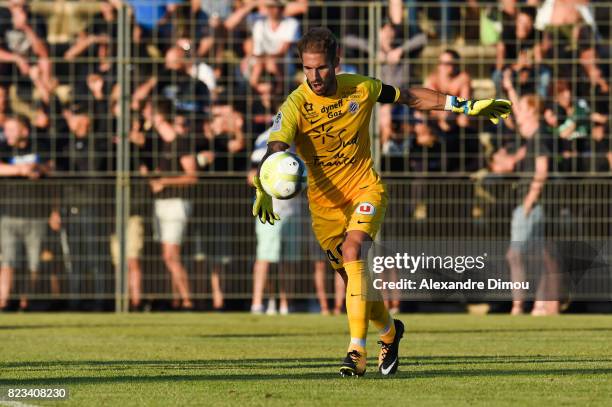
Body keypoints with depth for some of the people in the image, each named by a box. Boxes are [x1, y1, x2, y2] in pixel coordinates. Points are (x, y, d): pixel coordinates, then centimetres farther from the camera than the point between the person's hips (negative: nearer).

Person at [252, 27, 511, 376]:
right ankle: (390, 332, 39)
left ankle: (358, 351, -31)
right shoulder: (295, 107, -17)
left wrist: (465, 106, 9)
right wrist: (264, 191, -51)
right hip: (324, 201, 1)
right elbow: (274, 151, -31)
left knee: (352, 250, -28)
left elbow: (410, 97, 8)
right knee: (356, 279, 7)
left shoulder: (360, 89, -9)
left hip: (365, 189, -1)